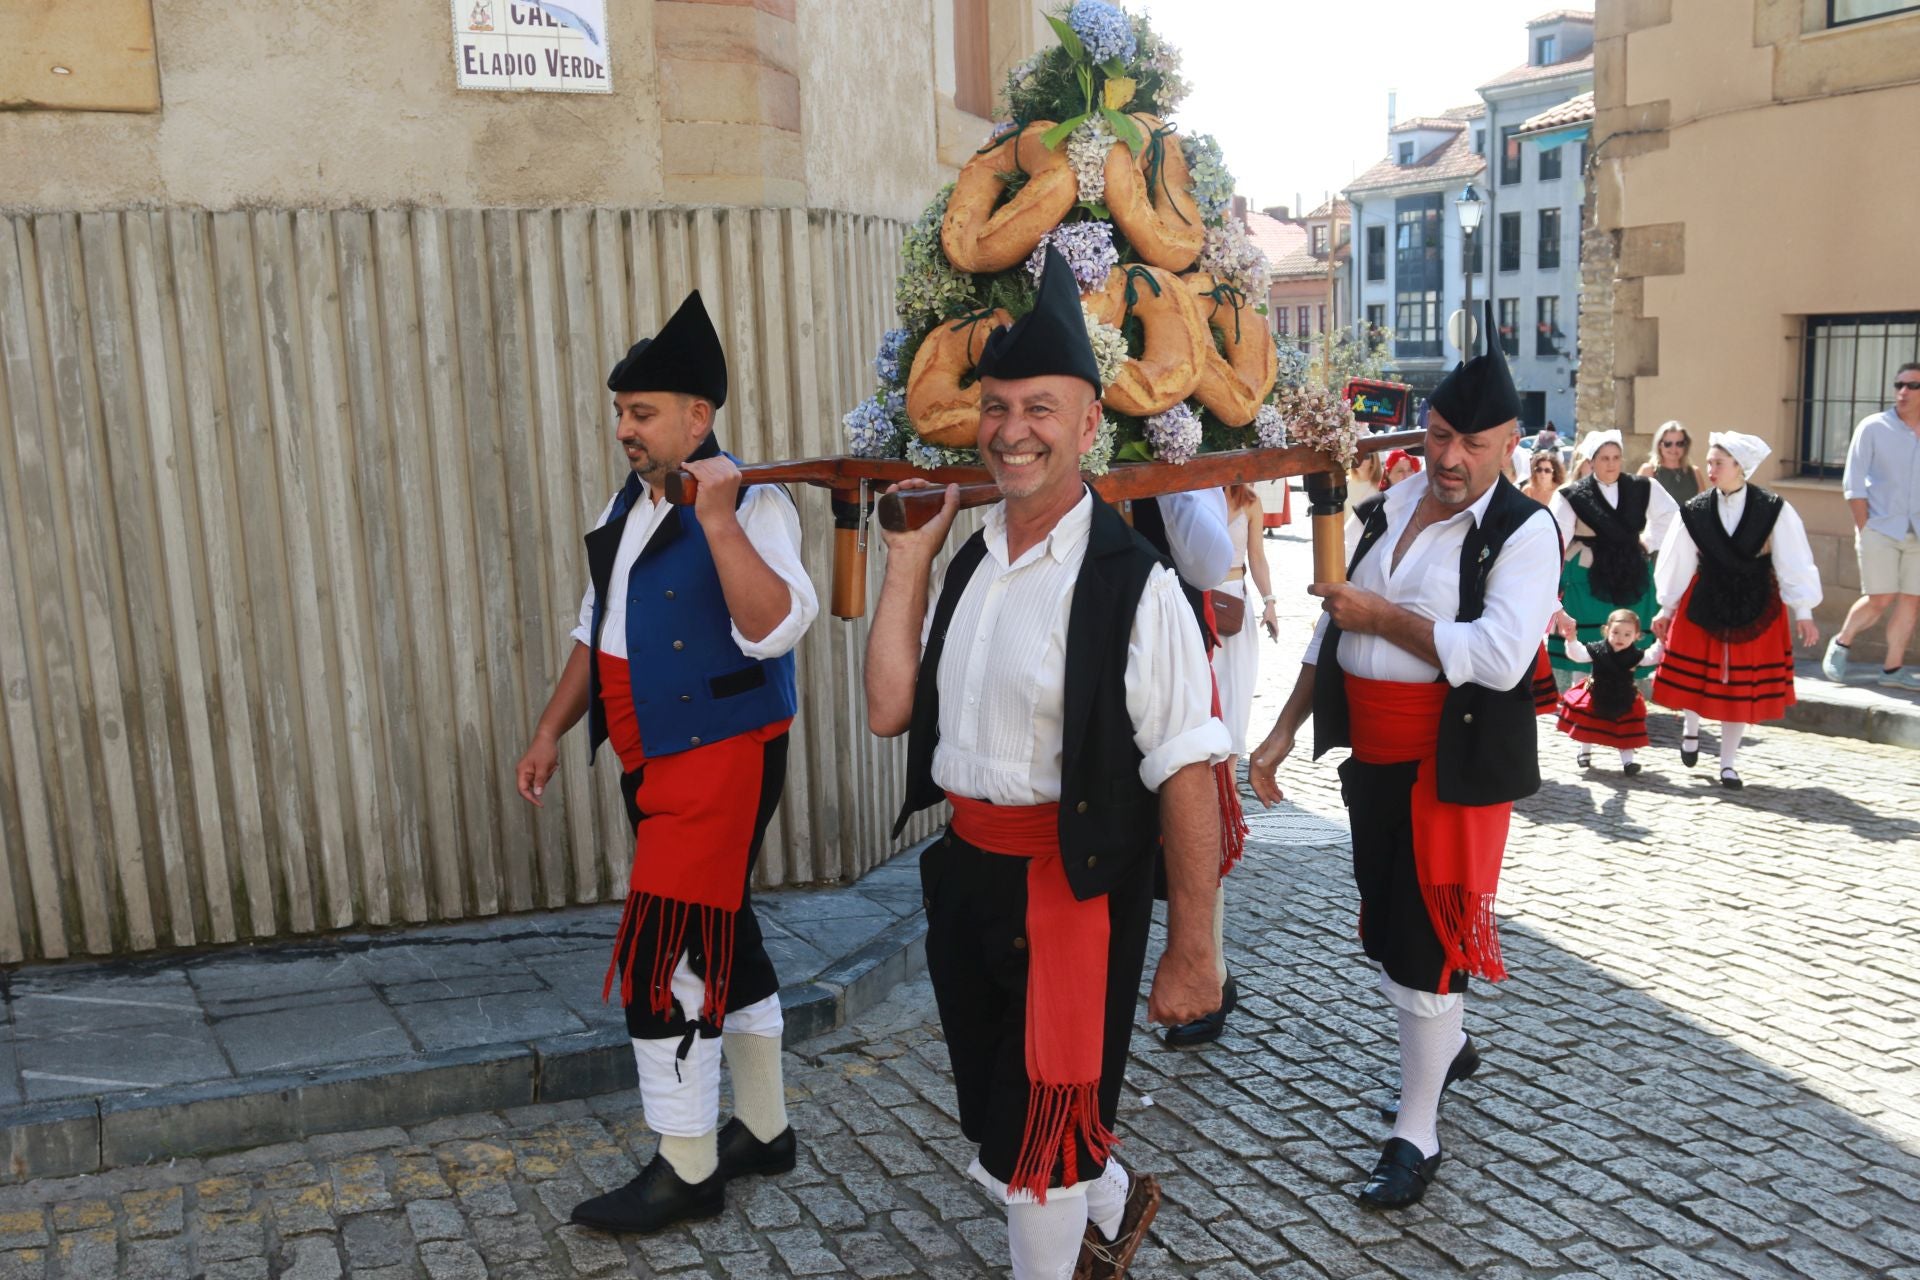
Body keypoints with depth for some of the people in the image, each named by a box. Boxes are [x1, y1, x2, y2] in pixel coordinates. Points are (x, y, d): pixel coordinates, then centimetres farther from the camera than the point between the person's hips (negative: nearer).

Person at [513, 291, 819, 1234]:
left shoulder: (750, 504, -14)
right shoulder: (626, 508, 11)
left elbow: (777, 629, -28)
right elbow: (596, 629, 20)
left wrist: (718, 519, -30)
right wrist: (552, 731, 16)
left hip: (723, 762, -8)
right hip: (653, 766, 9)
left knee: (659, 963, -7)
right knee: (724, 944, 18)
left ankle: (686, 1173, 10)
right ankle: (764, 1131, 34)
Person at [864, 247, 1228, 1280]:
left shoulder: (1131, 582, -18)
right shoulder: (965, 563, 4)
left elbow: (1186, 776, -19)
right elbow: (889, 710, 1)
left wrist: (1190, 952, -17)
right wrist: (907, 560, -4)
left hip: (1071, 886, -7)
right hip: (964, 871, 7)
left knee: (1028, 1153, 10)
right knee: (998, 1121, 25)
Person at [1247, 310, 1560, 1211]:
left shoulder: (1523, 531, -12)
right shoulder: (1389, 508, 8)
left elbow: (1500, 656, -26)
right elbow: (1334, 626, 14)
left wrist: (1382, 615, -19)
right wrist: (1285, 730, 11)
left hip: (1454, 765, -7)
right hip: (1373, 756, 7)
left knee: (1425, 937, -1)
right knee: (1389, 919, 20)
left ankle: (1416, 1135, 14)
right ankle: (1447, 1045, 47)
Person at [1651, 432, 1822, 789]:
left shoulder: (1773, 510, -10)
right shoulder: (1695, 511, -6)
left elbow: (1794, 562, -7)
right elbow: (1678, 562, 3)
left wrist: (1803, 612, -9)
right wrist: (1667, 608, 10)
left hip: (1756, 610, -1)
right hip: (1703, 606, 1)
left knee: (1742, 686, 6)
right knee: (1694, 678, 6)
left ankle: (1728, 763, 20)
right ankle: (1691, 726, 39)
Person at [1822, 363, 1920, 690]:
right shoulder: (1873, 427, -4)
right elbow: (1854, 483, -5)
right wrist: (1863, 528, -10)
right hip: (1880, 528, -4)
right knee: (1880, 599, -7)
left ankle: (1893, 669, 14)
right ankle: (1841, 644, 17)